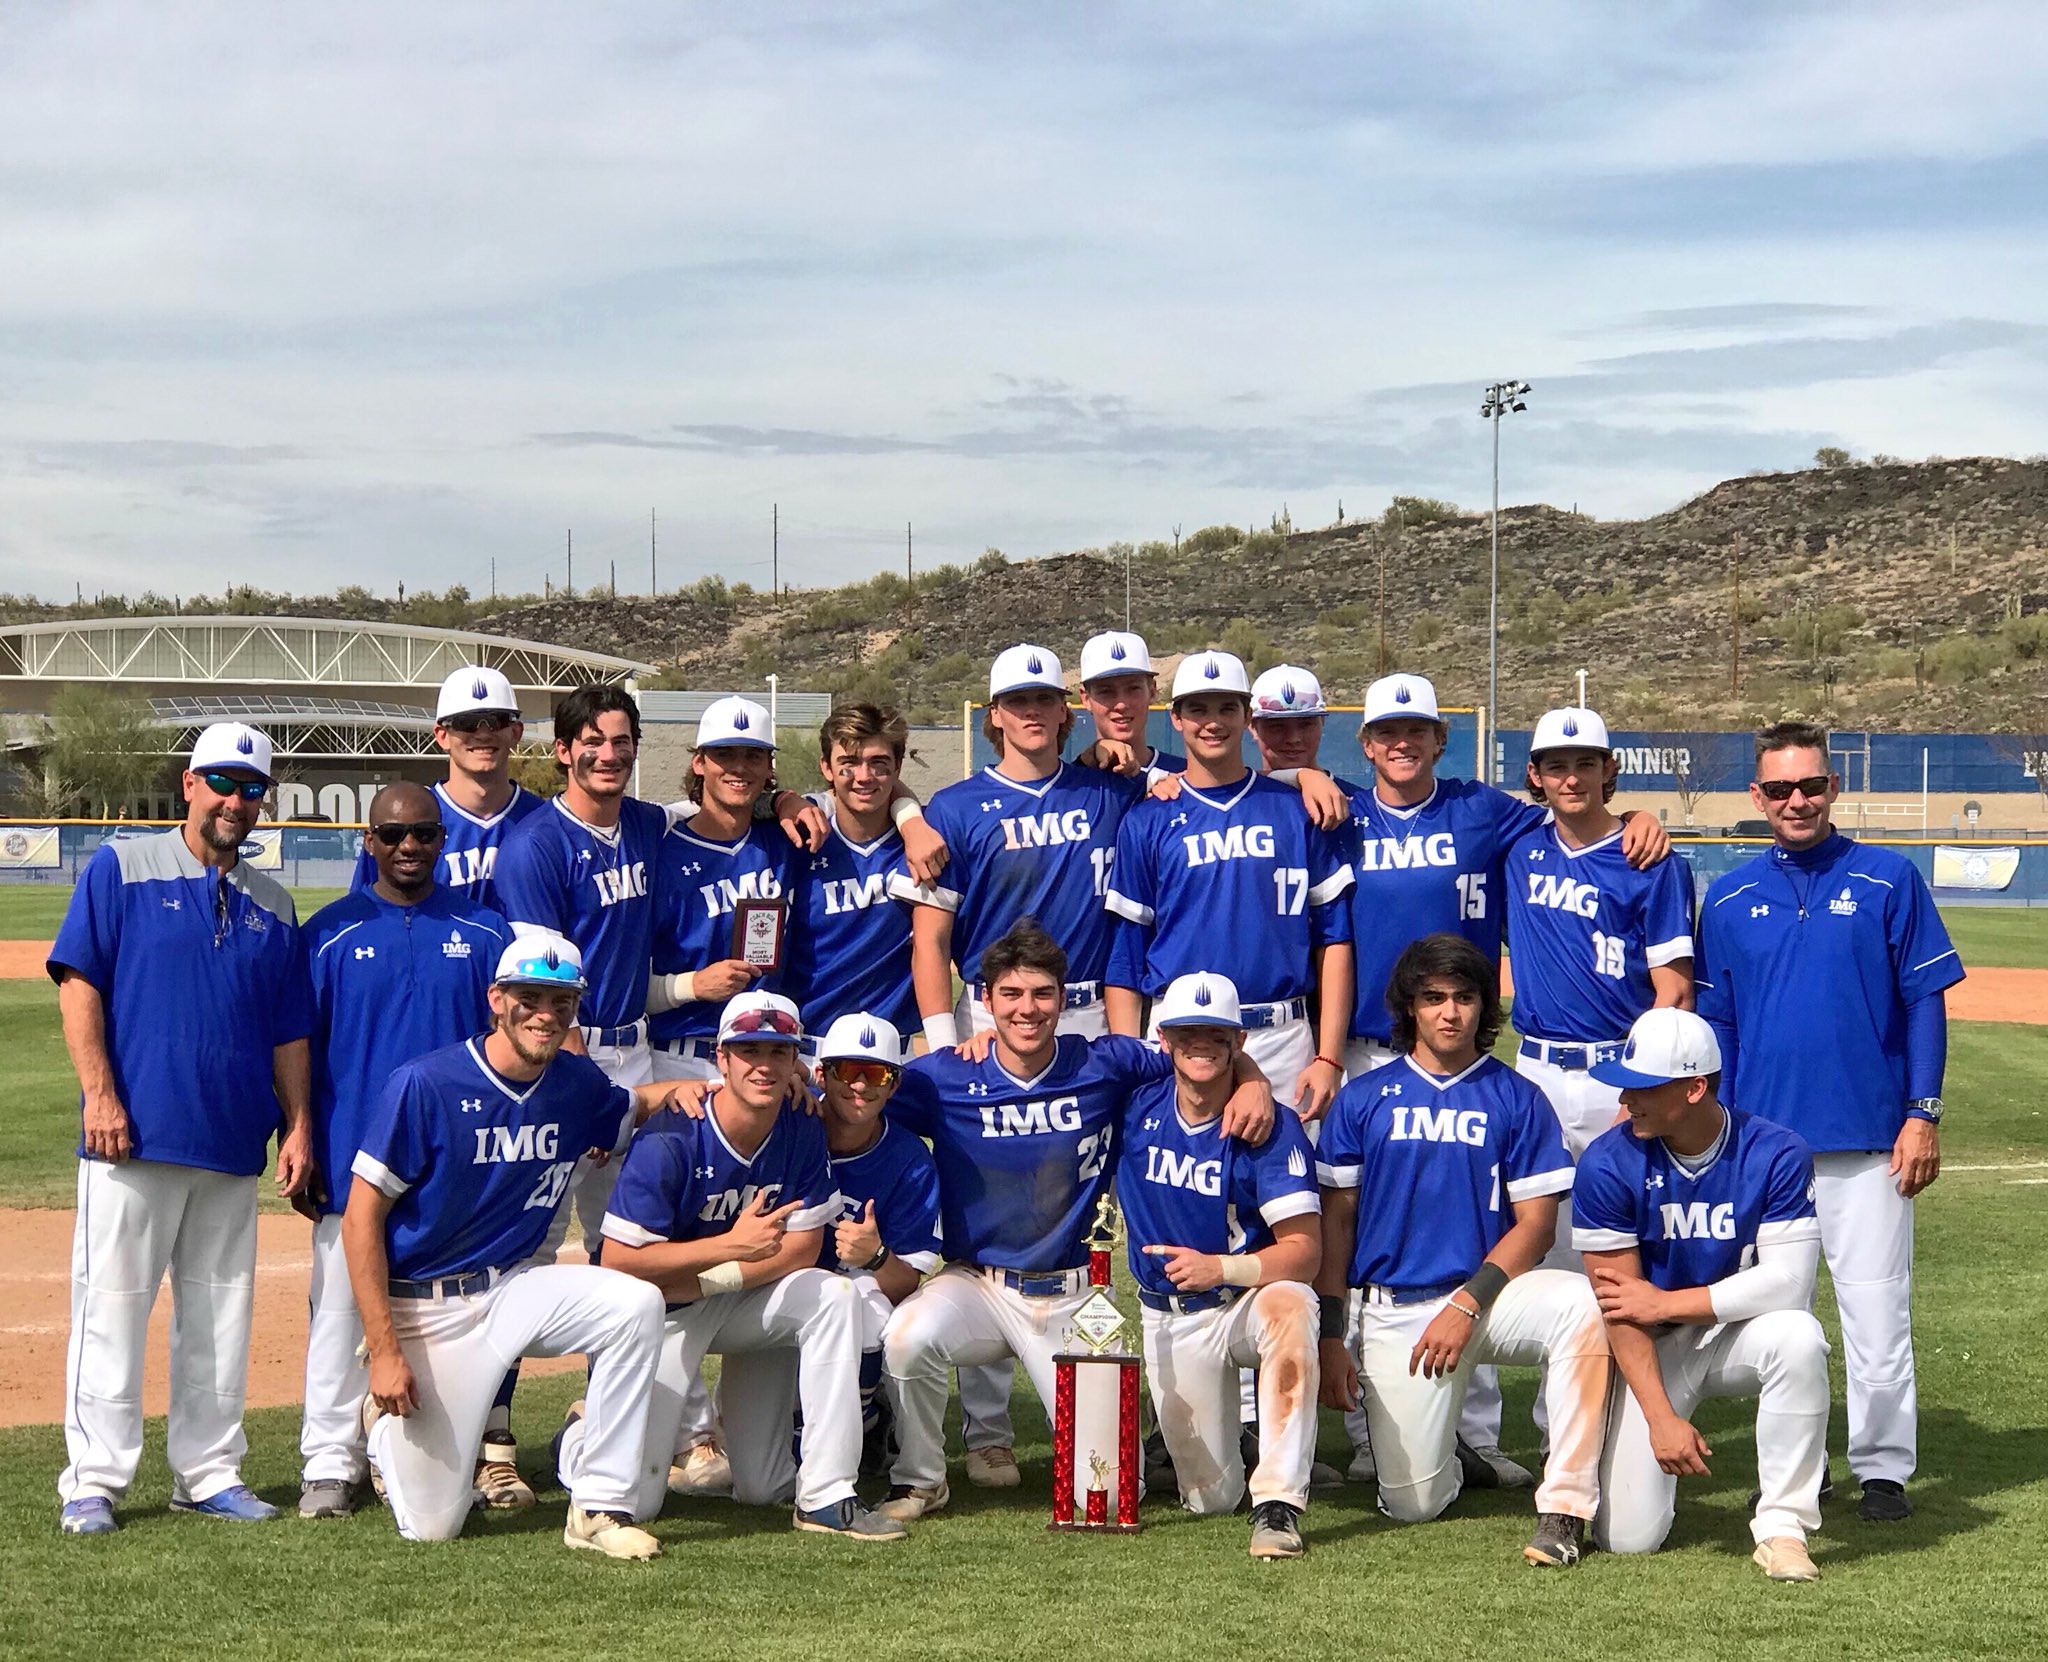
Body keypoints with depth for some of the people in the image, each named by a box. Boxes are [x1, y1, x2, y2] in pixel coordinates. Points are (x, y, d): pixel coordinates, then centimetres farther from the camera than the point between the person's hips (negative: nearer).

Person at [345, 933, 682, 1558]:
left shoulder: (577, 1086, 0)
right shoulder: (424, 1085, -16)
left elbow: (636, 1104, 25)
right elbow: (361, 1218, -14)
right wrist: (383, 1352, -19)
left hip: (516, 1288, 4)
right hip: (425, 1310, -4)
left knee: (636, 1304, -24)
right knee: (431, 1526, -5)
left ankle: (599, 1507, -14)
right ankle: (385, 1422, 30)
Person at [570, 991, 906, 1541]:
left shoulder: (802, 1133, -10)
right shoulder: (670, 1144, -25)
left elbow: (801, 1249, -8)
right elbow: (617, 1264, -26)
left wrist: (706, 1280, -20)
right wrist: (732, 1245, -33)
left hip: (743, 1306, 5)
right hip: (660, 1312, -4)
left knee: (834, 1295, -24)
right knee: (634, 1501, -9)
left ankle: (826, 1496, -15)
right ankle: (581, 1434, 28)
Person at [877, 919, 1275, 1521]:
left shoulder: (1104, 1065, -4)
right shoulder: (943, 1079, -6)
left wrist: (1253, 1082, -15)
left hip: (1073, 1294, 1)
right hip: (976, 1283, -1)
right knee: (908, 1337, -35)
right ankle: (919, 1480, -6)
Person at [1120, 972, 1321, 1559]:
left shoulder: (1272, 1128, -13)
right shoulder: (1136, 1108, -4)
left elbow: (1304, 1250, -19)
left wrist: (1221, 1268, -34)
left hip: (1252, 1297, -3)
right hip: (1169, 1319, 3)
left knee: (1290, 1305, -41)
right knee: (1210, 1497, 1)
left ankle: (1279, 1503, -37)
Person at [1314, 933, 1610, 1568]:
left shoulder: (1517, 1099, 4)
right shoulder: (1363, 1099, 8)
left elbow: (1535, 1224, 0)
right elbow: (1335, 1221, 8)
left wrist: (1467, 1303, -13)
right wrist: (1331, 1336, 0)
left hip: (1487, 1292, -1)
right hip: (1394, 1311, 1)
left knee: (1577, 1302, -36)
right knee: (1412, 1504, -9)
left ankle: (1565, 1506, -30)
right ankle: (1437, 1444, 29)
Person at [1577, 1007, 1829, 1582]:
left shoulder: (1776, 1154, -16)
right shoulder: (1607, 1164, -15)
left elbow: (1787, 1282, -22)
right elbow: (1620, 1309, -15)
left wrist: (1664, 1303, -18)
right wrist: (1661, 1417, -23)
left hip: (1741, 1334, 0)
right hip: (1654, 1346, 0)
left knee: (1797, 1334, -37)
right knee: (1627, 1538, -12)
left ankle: (1783, 1526, -22)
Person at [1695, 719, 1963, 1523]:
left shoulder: (1889, 880, 1)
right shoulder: (1729, 897, 8)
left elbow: (1925, 1000, 1)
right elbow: (1714, 1022, 12)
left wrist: (1923, 1114, -5)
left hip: (1869, 1139, -3)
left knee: (1876, 1307, -2)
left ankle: (1883, 1469, 10)